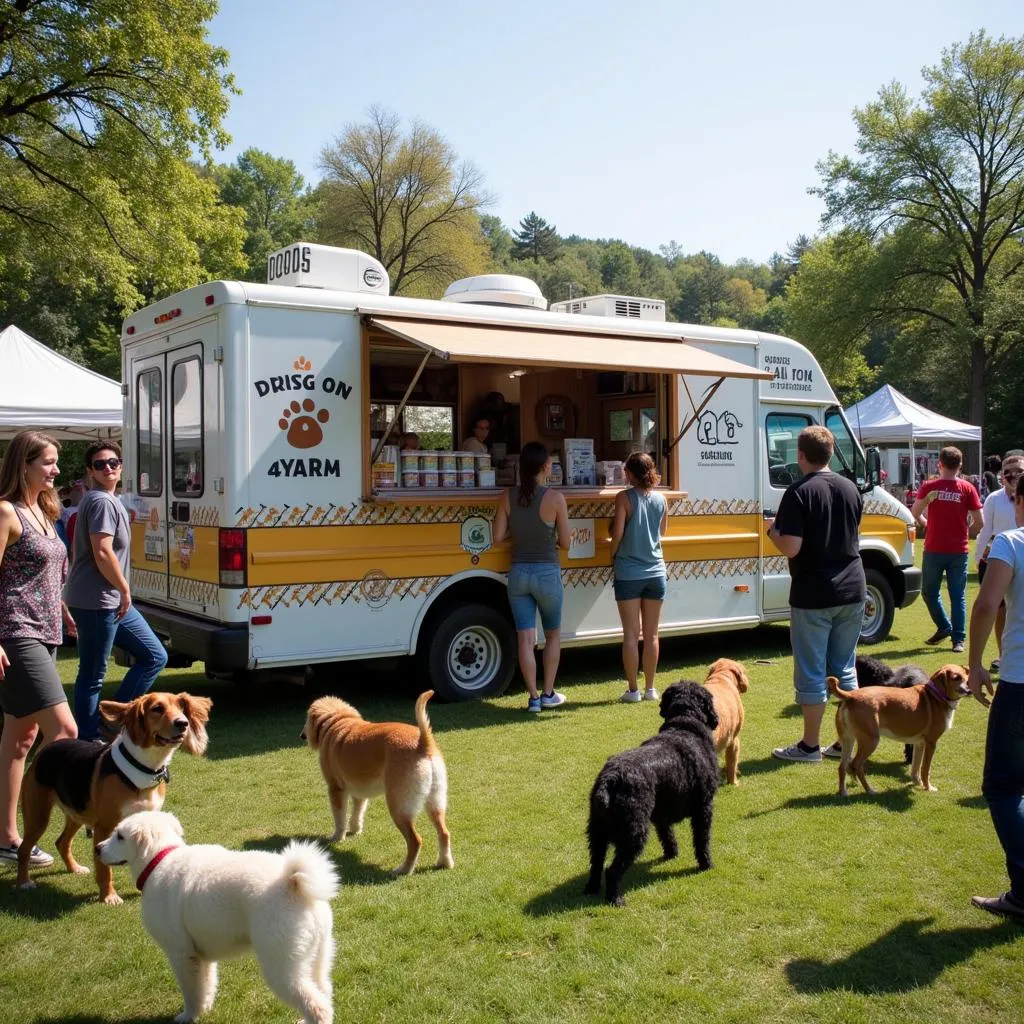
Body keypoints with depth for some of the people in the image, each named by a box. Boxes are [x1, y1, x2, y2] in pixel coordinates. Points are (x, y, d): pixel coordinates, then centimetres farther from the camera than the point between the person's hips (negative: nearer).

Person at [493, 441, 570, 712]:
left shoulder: (507, 497, -4)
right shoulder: (555, 498, -13)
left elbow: (498, 537, -2)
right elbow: (565, 543, -6)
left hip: (518, 573, 3)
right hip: (547, 573, -2)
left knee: (525, 638, 6)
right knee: (553, 635, 16)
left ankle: (533, 697, 9)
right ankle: (548, 694, 20)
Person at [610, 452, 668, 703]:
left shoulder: (624, 497, -9)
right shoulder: (661, 499, 4)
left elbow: (617, 533, -12)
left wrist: (613, 557, 4)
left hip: (628, 574, -4)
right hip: (655, 573, 4)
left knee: (631, 634, 2)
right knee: (651, 634, 10)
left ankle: (633, 690, 4)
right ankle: (650, 688, 15)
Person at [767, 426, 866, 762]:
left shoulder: (799, 492, -15)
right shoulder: (850, 489, 6)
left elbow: (791, 547, -21)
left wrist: (772, 530, -1)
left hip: (812, 595, -6)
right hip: (851, 591, 6)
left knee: (811, 673, 4)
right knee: (844, 669, 16)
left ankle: (810, 745, 11)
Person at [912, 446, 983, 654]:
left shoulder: (929, 486, -5)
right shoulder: (967, 489, -4)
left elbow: (914, 513, -5)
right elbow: (979, 523, -4)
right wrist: (967, 532, 16)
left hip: (934, 550, -1)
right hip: (959, 551, 1)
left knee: (930, 592, 17)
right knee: (958, 596, 7)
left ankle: (944, 627, 17)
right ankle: (958, 639, 4)